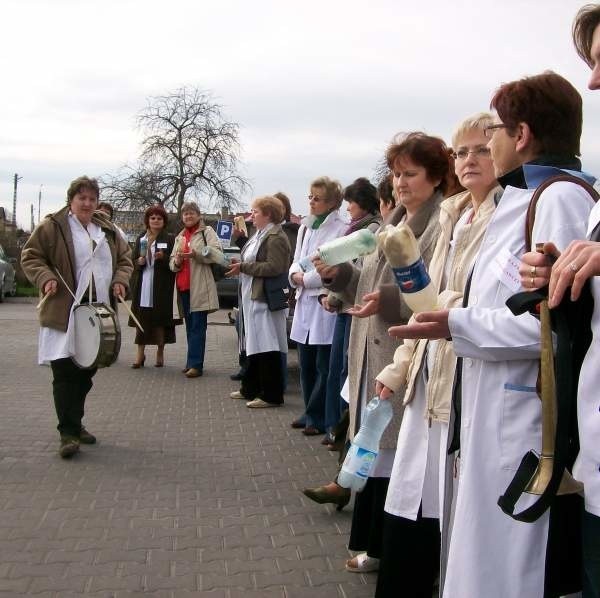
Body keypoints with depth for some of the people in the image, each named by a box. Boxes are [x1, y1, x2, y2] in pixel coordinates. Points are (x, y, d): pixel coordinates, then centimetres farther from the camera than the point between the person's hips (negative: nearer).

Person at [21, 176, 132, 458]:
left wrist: (120, 280, 1)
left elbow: (124, 258, 19)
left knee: (86, 371, 14)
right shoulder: (52, 226, -3)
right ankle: (68, 433, -4)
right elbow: (30, 256, -2)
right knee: (65, 373, -7)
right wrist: (45, 278, -19)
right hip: (64, 313, -5)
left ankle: (75, 423, 29)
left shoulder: (107, 230, 13)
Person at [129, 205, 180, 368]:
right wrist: (139, 262, -7)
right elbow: (133, 261, 15)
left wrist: (163, 258, -18)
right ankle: (140, 353, 8)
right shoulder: (140, 239, 13)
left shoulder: (169, 239, 2)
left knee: (160, 319, 1)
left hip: (161, 286, -3)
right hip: (142, 285, 3)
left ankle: (160, 353, 14)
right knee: (141, 319, 1)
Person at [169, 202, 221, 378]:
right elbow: (171, 263, 20)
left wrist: (196, 254, -21)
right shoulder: (179, 237, 22)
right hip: (183, 286, 7)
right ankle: (193, 362, 16)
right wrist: (177, 261, -4)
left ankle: (195, 364, -12)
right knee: (189, 326, 10)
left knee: (198, 326, -9)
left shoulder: (207, 232, 4)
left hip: (200, 286, -7)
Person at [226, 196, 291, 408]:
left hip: (265, 300, -10)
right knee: (254, 345, 17)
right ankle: (250, 389, 27)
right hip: (253, 297, 11)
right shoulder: (259, 235, 17)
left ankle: (271, 395, 1)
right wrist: (241, 266, 5)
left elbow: (273, 267, -24)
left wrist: (243, 267, -19)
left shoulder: (275, 238, -15)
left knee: (267, 349, -6)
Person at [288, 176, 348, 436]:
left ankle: (319, 418, 9)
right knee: (306, 364, 14)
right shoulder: (306, 226, 16)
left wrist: (307, 279, -10)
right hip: (304, 302, 8)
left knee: (324, 366, 0)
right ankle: (311, 413, 26)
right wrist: (295, 274, -2)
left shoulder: (341, 229, -9)